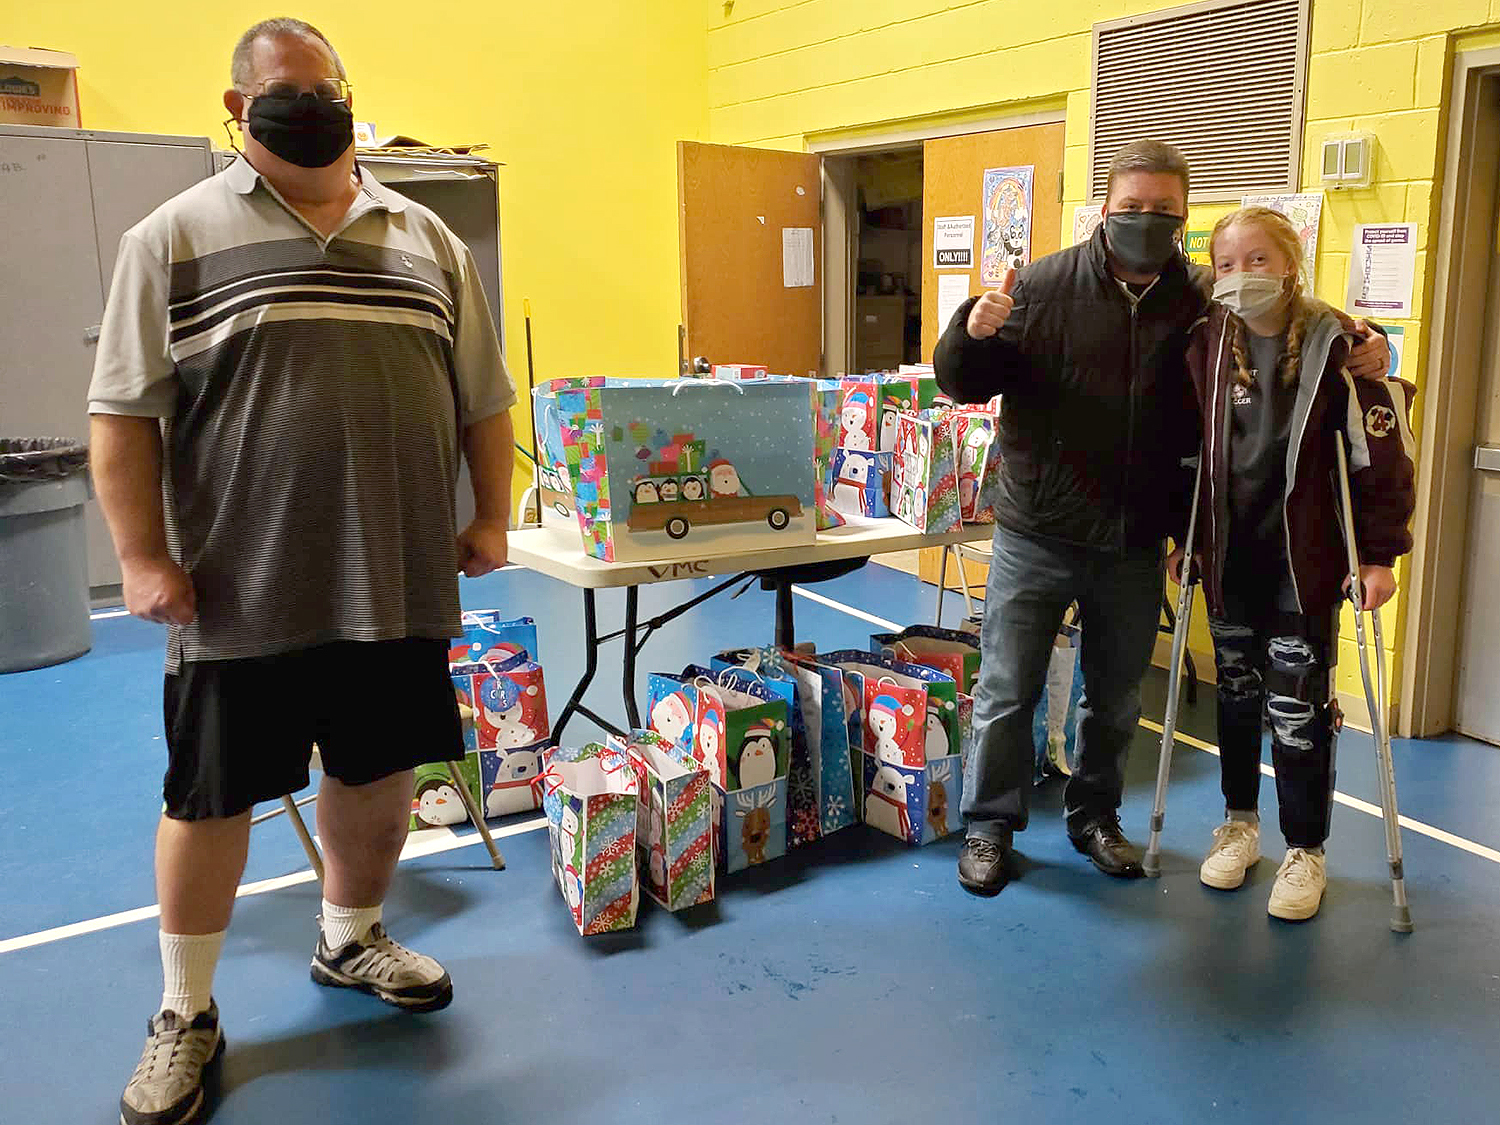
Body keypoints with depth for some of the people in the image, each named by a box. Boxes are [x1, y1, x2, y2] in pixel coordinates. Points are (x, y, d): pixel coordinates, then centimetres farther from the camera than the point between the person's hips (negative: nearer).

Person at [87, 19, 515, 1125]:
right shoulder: (176, 236, 0)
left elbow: (483, 395, 13)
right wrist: (144, 555, -8)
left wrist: (492, 516, 7)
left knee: (381, 771, 15)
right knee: (212, 796, 8)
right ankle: (186, 1013, 27)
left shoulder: (427, 238, 10)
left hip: (399, 581, 4)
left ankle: (350, 939, 40)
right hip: (241, 591, -3)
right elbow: (125, 410, -2)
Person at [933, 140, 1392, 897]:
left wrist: (1360, 353, -7)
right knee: (1007, 692, 6)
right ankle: (990, 826, 24)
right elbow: (964, 384, -4)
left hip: (1134, 547, 3)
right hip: (1037, 536, -2)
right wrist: (974, 332, -26)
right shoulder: (1045, 285, -7)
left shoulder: (1207, 305, -1)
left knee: (1116, 699, 17)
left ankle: (1094, 816, 38)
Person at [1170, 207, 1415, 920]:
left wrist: (1379, 555, -10)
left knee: (1297, 706, 1)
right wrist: (1182, 537, 9)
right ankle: (1239, 823, 32)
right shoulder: (1208, 344, 0)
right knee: (1236, 691, 14)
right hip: (1230, 552, 4)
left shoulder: (1335, 345, -11)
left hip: (1306, 557, -3)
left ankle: (1305, 851, 18)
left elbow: (1381, 457, -9)